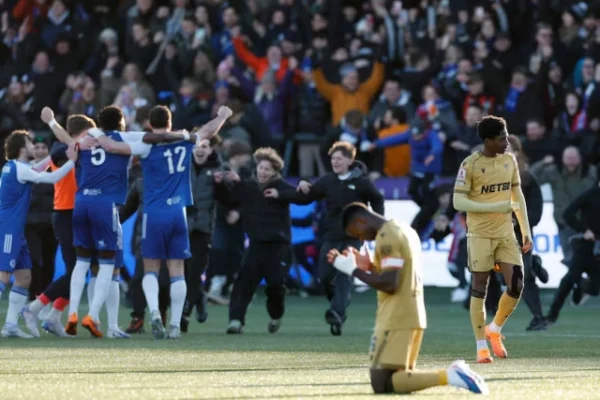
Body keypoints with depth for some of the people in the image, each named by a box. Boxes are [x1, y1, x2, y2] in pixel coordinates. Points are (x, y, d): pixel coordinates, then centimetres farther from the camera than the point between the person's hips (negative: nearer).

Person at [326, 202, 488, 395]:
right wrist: (368, 266, 15)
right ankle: (453, 373, -1)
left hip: (396, 320, -10)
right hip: (414, 316, 10)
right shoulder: (405, 230, 17)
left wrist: (354, 270, -11)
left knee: (381, 383, -10)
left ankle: (448, 376, -21)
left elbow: (389, 284, -20)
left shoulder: (386, 237, -13)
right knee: (400, 378, 15)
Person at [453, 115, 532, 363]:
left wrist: (526, 231, 10)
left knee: (516, 285, -4)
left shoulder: (510, 160, 6)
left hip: (506, 233, 5)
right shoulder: (470, 165, -12)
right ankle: (481, 346, 9)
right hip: (480, 234, -5)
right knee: (479, 289, 1)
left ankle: (494, 330, 18)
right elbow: (459, 202, -15)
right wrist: (495, 207, -23)